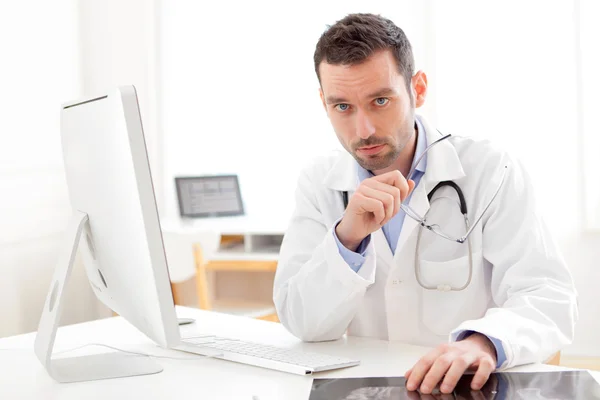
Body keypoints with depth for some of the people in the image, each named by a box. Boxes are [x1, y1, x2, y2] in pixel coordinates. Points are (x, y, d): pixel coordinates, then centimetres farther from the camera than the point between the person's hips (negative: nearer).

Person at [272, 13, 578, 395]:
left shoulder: (491, 172, -7)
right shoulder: (319, 184, 0)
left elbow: (548, 297, -15)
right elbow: (302, 321, -6)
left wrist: (484, 342, -34)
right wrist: (347, 237, -22)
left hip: (476, 388, 0)